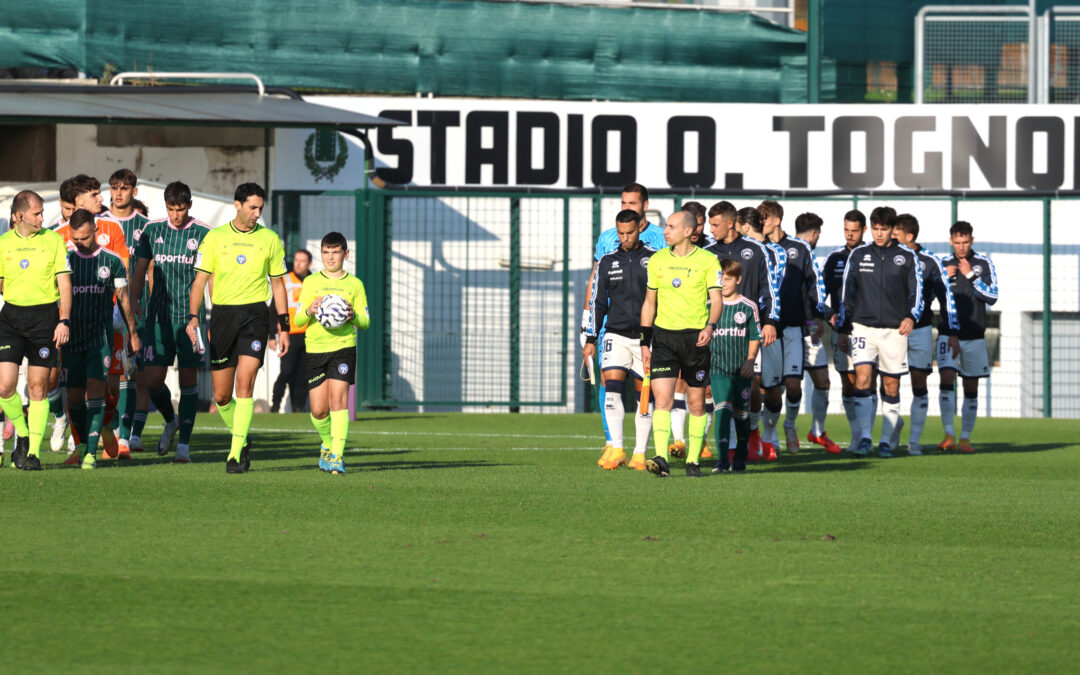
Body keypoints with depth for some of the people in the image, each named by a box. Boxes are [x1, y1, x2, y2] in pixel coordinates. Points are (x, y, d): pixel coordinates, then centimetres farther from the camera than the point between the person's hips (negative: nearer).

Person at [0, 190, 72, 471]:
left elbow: (64, 282, 0)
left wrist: (64, 321, -8)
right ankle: (22, 435, 15)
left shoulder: (53, 240, 1)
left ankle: (33, 452, 4)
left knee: (38, 387, -2)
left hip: (44, 316, -2)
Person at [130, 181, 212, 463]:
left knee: (188, 379, -2)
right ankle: (171, 421, 28)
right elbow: (140, 270, 13)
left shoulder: (204, 234, -2)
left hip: (191, 318, -3)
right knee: (152, 380, -1)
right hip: (159, 316, 3)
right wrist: (133, 305, 6)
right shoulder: (152, 230, 6)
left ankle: (184, 444, 4)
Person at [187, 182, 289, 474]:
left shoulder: (270, 239, 6)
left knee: (244, 384, -16)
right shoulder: (215, 237, 4)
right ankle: (241, 439, 27)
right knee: (221, 396, 3)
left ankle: (236, 453, -14)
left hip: (254, 315, -1)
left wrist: (284, 327, 9)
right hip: (222, 315, 1)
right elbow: (200, 279, 4)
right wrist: (193, 316, -9)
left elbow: (277, 284, 13)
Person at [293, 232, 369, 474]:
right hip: (315, 348, 2)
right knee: (318, 410, 2)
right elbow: (298, 320, 6)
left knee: (338, 399, -17)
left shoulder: (355, 284, 8)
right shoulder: (311, 282, 10)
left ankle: (337, 455, -19)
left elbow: (365, 322, 7)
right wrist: (309, 311, -16)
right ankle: (328, 443, 30)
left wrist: (353, 316, -15)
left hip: (343, 347, -2)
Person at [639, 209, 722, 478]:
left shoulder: (708, 261, -1)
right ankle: (661, 459, -21)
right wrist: (645, 342, 11)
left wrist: (710, 327, -24)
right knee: (662, 399, -12)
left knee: (696, 403, 5)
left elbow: (716, 299, -5)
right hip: (664, 335, 2)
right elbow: (649, 302, 15)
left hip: (695, 337, -2)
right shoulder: (657, 260, 9)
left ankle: (693, 460, 16)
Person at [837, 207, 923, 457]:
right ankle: (864, 437, -15)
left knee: (891, 386, 2)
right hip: (863, 327, 0)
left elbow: (917, 291, 5)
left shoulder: (907, 257, 4)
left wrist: (911, 317, -13)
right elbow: (847, 294, 13)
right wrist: (843, 330, 11)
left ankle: (886, 441, 11)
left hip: (895, 330, 0)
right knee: (863, 378, -15)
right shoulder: (858, 256, 8)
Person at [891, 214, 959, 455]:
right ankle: (895, 422, 21)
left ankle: (915, 440, 5)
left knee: (919, 385, 0)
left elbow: (946, 297, 1)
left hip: (920, 329, -2)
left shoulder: (929, 262, -5)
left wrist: (952, 333, -1)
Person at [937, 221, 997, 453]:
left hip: (974, 336, 1)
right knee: (947, 379, -17)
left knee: (971, 388, 4)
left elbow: (992, 296, -6)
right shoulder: (942, 264, 4)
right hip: (948, 333, -1)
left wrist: (970, 275, -12)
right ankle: (949, 435, -17)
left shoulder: (983, 263, 2)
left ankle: (965, 438, 11)